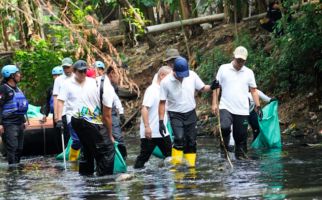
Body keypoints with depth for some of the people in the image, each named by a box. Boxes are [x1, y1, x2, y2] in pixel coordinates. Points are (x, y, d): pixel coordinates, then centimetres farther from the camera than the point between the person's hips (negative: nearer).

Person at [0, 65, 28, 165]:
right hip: (9, 124, -9)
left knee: (19, 149, 9)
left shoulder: (17, 89, 17)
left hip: (19, 124, 9)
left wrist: (23, 121, 25)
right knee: (12, 148, -12)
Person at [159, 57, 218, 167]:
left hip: (190, 113, 4)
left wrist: (211, 87, -17)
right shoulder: (166, 82, -16)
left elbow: (202, 88, 5)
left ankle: (191, 165, 15)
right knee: (179, 138, -21)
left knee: (191, 141, 5)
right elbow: (162, 103, -10)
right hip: (175, 115, -3)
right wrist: (161, 121, -12)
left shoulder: (192, 75, -9)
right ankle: (175, 165, -13)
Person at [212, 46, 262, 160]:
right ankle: (224, 148, -3)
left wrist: (258, 106, 4)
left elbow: (253, 90, 13)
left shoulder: (249, 72, 10)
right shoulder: (223, 69, 4)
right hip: (226, 107, -3)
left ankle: (241, 156, 14)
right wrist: (214, 103, -3)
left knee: (241, 135, 2)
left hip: (242, 111, 3)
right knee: (225, 127, -27)